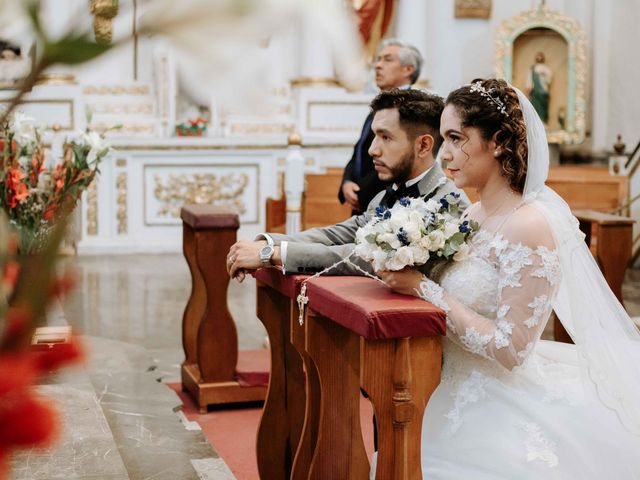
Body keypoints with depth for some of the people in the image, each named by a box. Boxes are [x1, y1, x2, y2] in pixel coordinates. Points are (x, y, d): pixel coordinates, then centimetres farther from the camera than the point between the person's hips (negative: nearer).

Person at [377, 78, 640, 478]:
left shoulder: (528, 227, -19)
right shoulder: (471, 216, 5)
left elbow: (510, 350, -21)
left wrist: (424, 288, -20)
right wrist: (405, 272, -5)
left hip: (499, 416, -7)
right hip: (460, 398, 7)